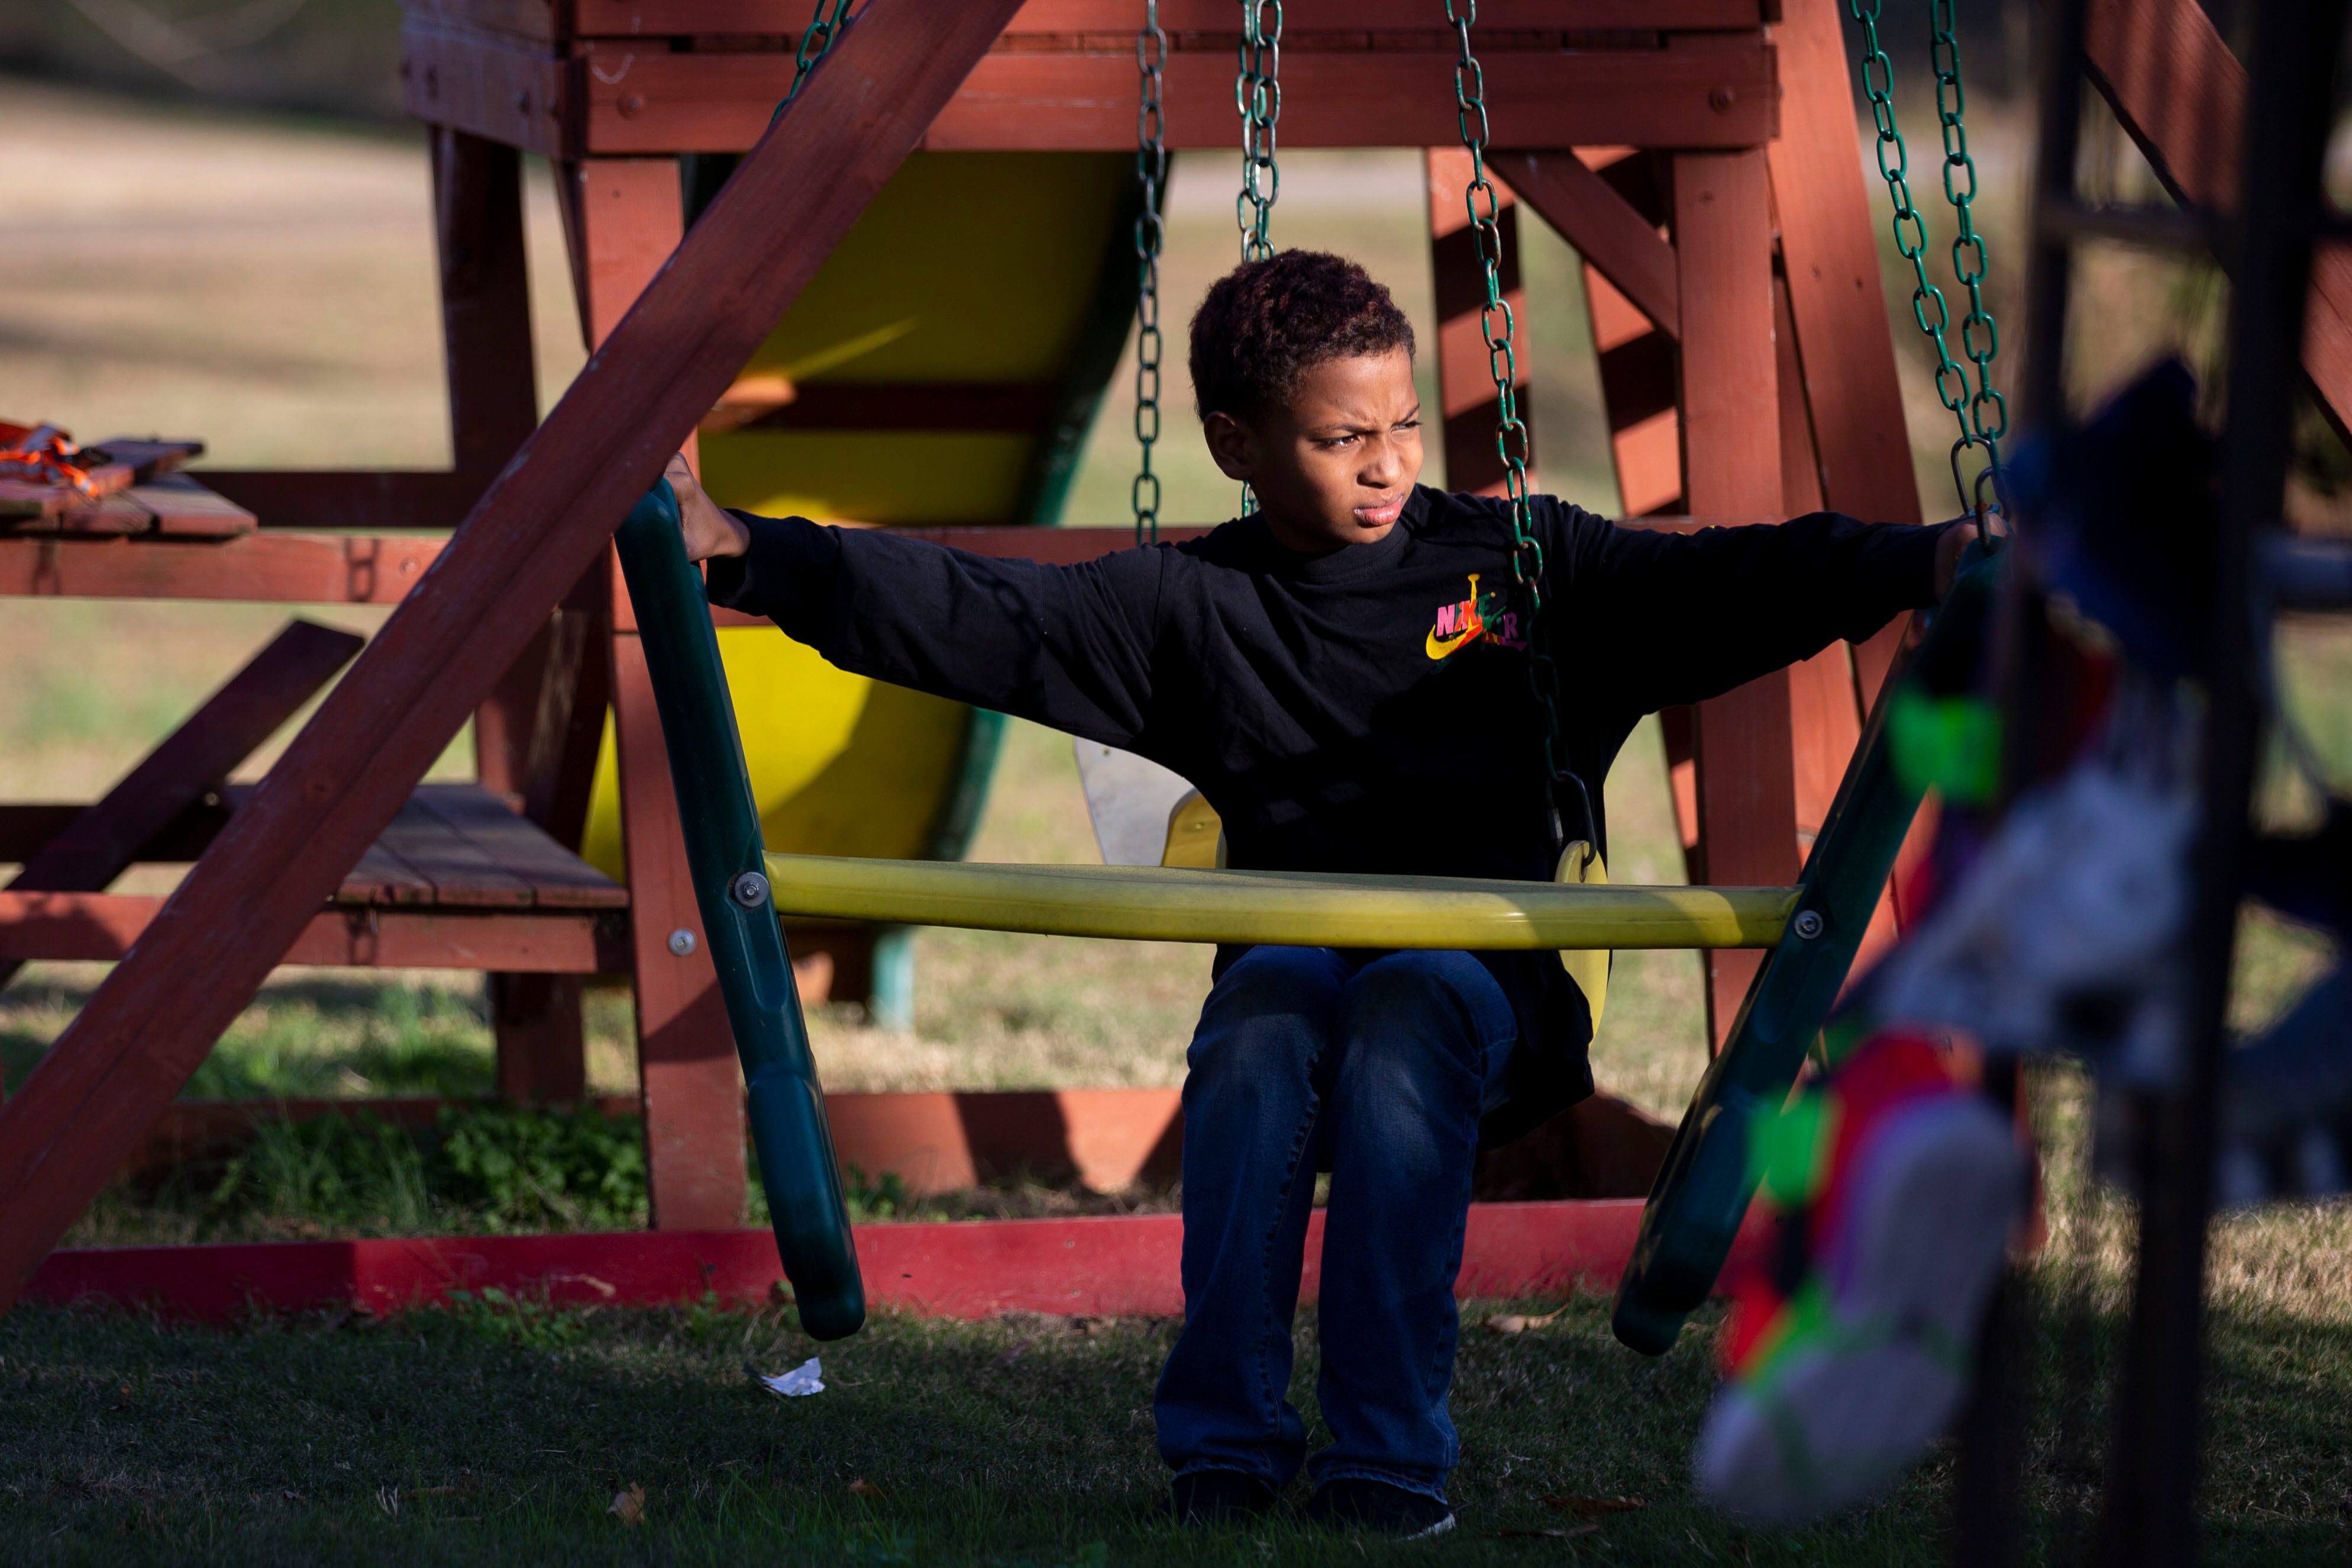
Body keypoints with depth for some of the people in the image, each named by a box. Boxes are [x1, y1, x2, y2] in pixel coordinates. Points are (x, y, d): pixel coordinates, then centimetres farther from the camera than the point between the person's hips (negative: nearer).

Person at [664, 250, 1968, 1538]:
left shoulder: (1525, 568, 7)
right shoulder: (1187, 609, 7)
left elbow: (1729, 586, -3)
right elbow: (969, 617, 0)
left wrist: (1931, 563, -17)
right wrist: (747, 555, -11)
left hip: (1484, 982, -1)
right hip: (1288, 959, 1)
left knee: (1406, 1015, -34)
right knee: (1261, 1021, -33)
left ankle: (1388, 1460, -34)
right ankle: (1223, 1444, -27)